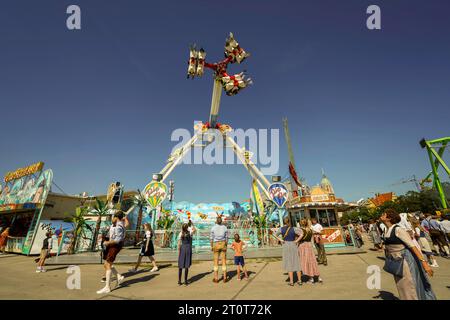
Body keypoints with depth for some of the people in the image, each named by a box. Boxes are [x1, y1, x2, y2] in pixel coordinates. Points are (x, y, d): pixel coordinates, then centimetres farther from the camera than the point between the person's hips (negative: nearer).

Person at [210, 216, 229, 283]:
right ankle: (225, 278, 8)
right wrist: (226, 246, 11)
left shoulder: (213, 228, -7)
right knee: (224, 261, 7)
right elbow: (226, 238, 2)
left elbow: (211, 238, -5)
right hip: (223, 244, 1)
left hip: (216, 245, -1)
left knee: (216, 261, 7)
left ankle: (216, 278, 11)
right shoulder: (225, 227, -2)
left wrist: (211, 246, 5)